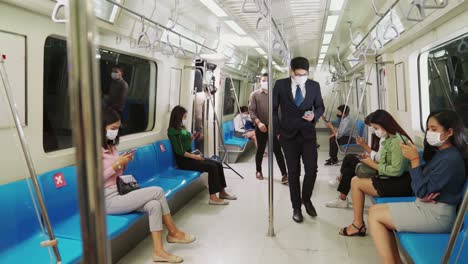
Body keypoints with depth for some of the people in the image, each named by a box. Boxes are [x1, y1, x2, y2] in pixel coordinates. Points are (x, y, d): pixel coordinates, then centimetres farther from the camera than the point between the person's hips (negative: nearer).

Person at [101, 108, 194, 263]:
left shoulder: (110, 146, 15)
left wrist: (124, 163, 1)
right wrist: (117, 163, -18)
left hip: (119, 193, 9)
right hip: (109, 200, -9)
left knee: (154, 205, -15)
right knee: (158, 192, -16)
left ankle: (158, 251, -9)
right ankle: (173, 232, 1)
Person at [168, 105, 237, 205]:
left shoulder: (182, 127, 14)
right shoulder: (172, 131, -12)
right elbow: (179, 151, -18)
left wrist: (192, 138, 3)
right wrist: (195, 157, -18)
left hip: (191, 155, 9)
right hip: (184, 160, -9)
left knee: (218, 164, -4)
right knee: (212, 167, -24)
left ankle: (222, 192, 2)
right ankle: (213, 197, -22)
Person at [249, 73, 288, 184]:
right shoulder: (254, 94, 1)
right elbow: (251, 111, -5)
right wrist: (258, 122, -19)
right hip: (261, 127, -1)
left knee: (278, 150, -2)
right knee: (260, 150, 11)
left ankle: (284, 174, -1)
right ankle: (258, 171, 29)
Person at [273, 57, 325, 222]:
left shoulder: (314, 85, 2)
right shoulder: (280, 85, -2)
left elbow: (320, 106, 11)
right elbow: (273, 109, 4)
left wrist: (314, 115, -11)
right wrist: (277, 130, -1)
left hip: (308, 134, 1)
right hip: (289, 135, -1)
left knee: (312, 170, -4)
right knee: (293, 172, 5)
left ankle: (306, 199, 24)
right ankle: (296, 207, 20)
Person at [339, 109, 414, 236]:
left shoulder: (397, 141, -19)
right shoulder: (389, 139, 10)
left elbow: (397, 170, -23)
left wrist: (373, 165, -14)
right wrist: (371, 159, -2)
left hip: (400, 184, -9)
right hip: (394, 180, 9)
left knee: (356, 183, -7)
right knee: (356, 180, 6)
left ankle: (358, 225, 5)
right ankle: (358, 223, 8)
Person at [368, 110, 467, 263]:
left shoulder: (451, 159, -20)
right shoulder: (439, 152, 10)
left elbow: (421, 191, -20)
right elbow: (423, 185, 11)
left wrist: (414, 159, -18)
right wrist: (425, 194, -13)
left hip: (437, 214, -10)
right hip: (425, 206, 10)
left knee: (375, 217, -12)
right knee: (374, 209, 5)